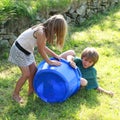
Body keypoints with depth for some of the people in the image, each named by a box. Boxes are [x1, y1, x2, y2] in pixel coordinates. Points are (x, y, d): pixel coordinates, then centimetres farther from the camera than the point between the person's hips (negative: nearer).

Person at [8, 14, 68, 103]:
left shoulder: (45, 30, -4)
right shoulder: (41, 32, -32)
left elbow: (44, 47, 6)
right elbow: (41, 51, -21)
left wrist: (56, 56, 6)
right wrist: (50, 62, -9)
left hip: (27, 50, 9)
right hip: (19, 50, -9)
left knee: (33, 70, 13)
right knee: (26, 74, -5)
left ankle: (31, 90, 32)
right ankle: (15, 94, 13)